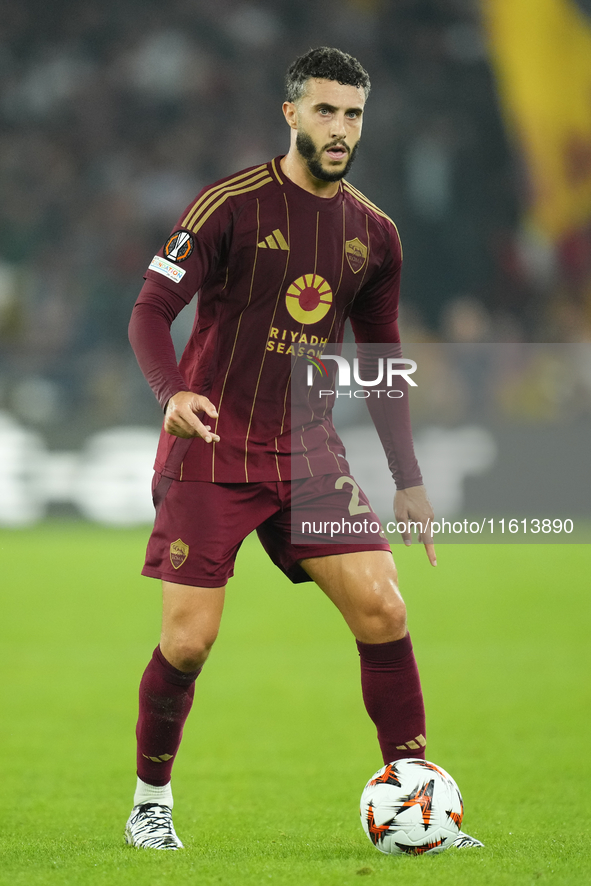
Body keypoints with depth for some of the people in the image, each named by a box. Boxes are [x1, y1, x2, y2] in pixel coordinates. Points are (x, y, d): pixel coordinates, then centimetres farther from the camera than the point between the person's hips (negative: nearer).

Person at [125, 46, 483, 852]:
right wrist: (174, 392, -31)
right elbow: (150, 312, -10)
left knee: (383, 610, -10)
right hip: (213, 448, -4)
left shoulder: (373, 234, 7)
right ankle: (151, 805, 15)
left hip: (309, 451, 4)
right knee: (187, 640, -7)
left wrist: (409, 482, 13)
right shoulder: (230, 206, -8)